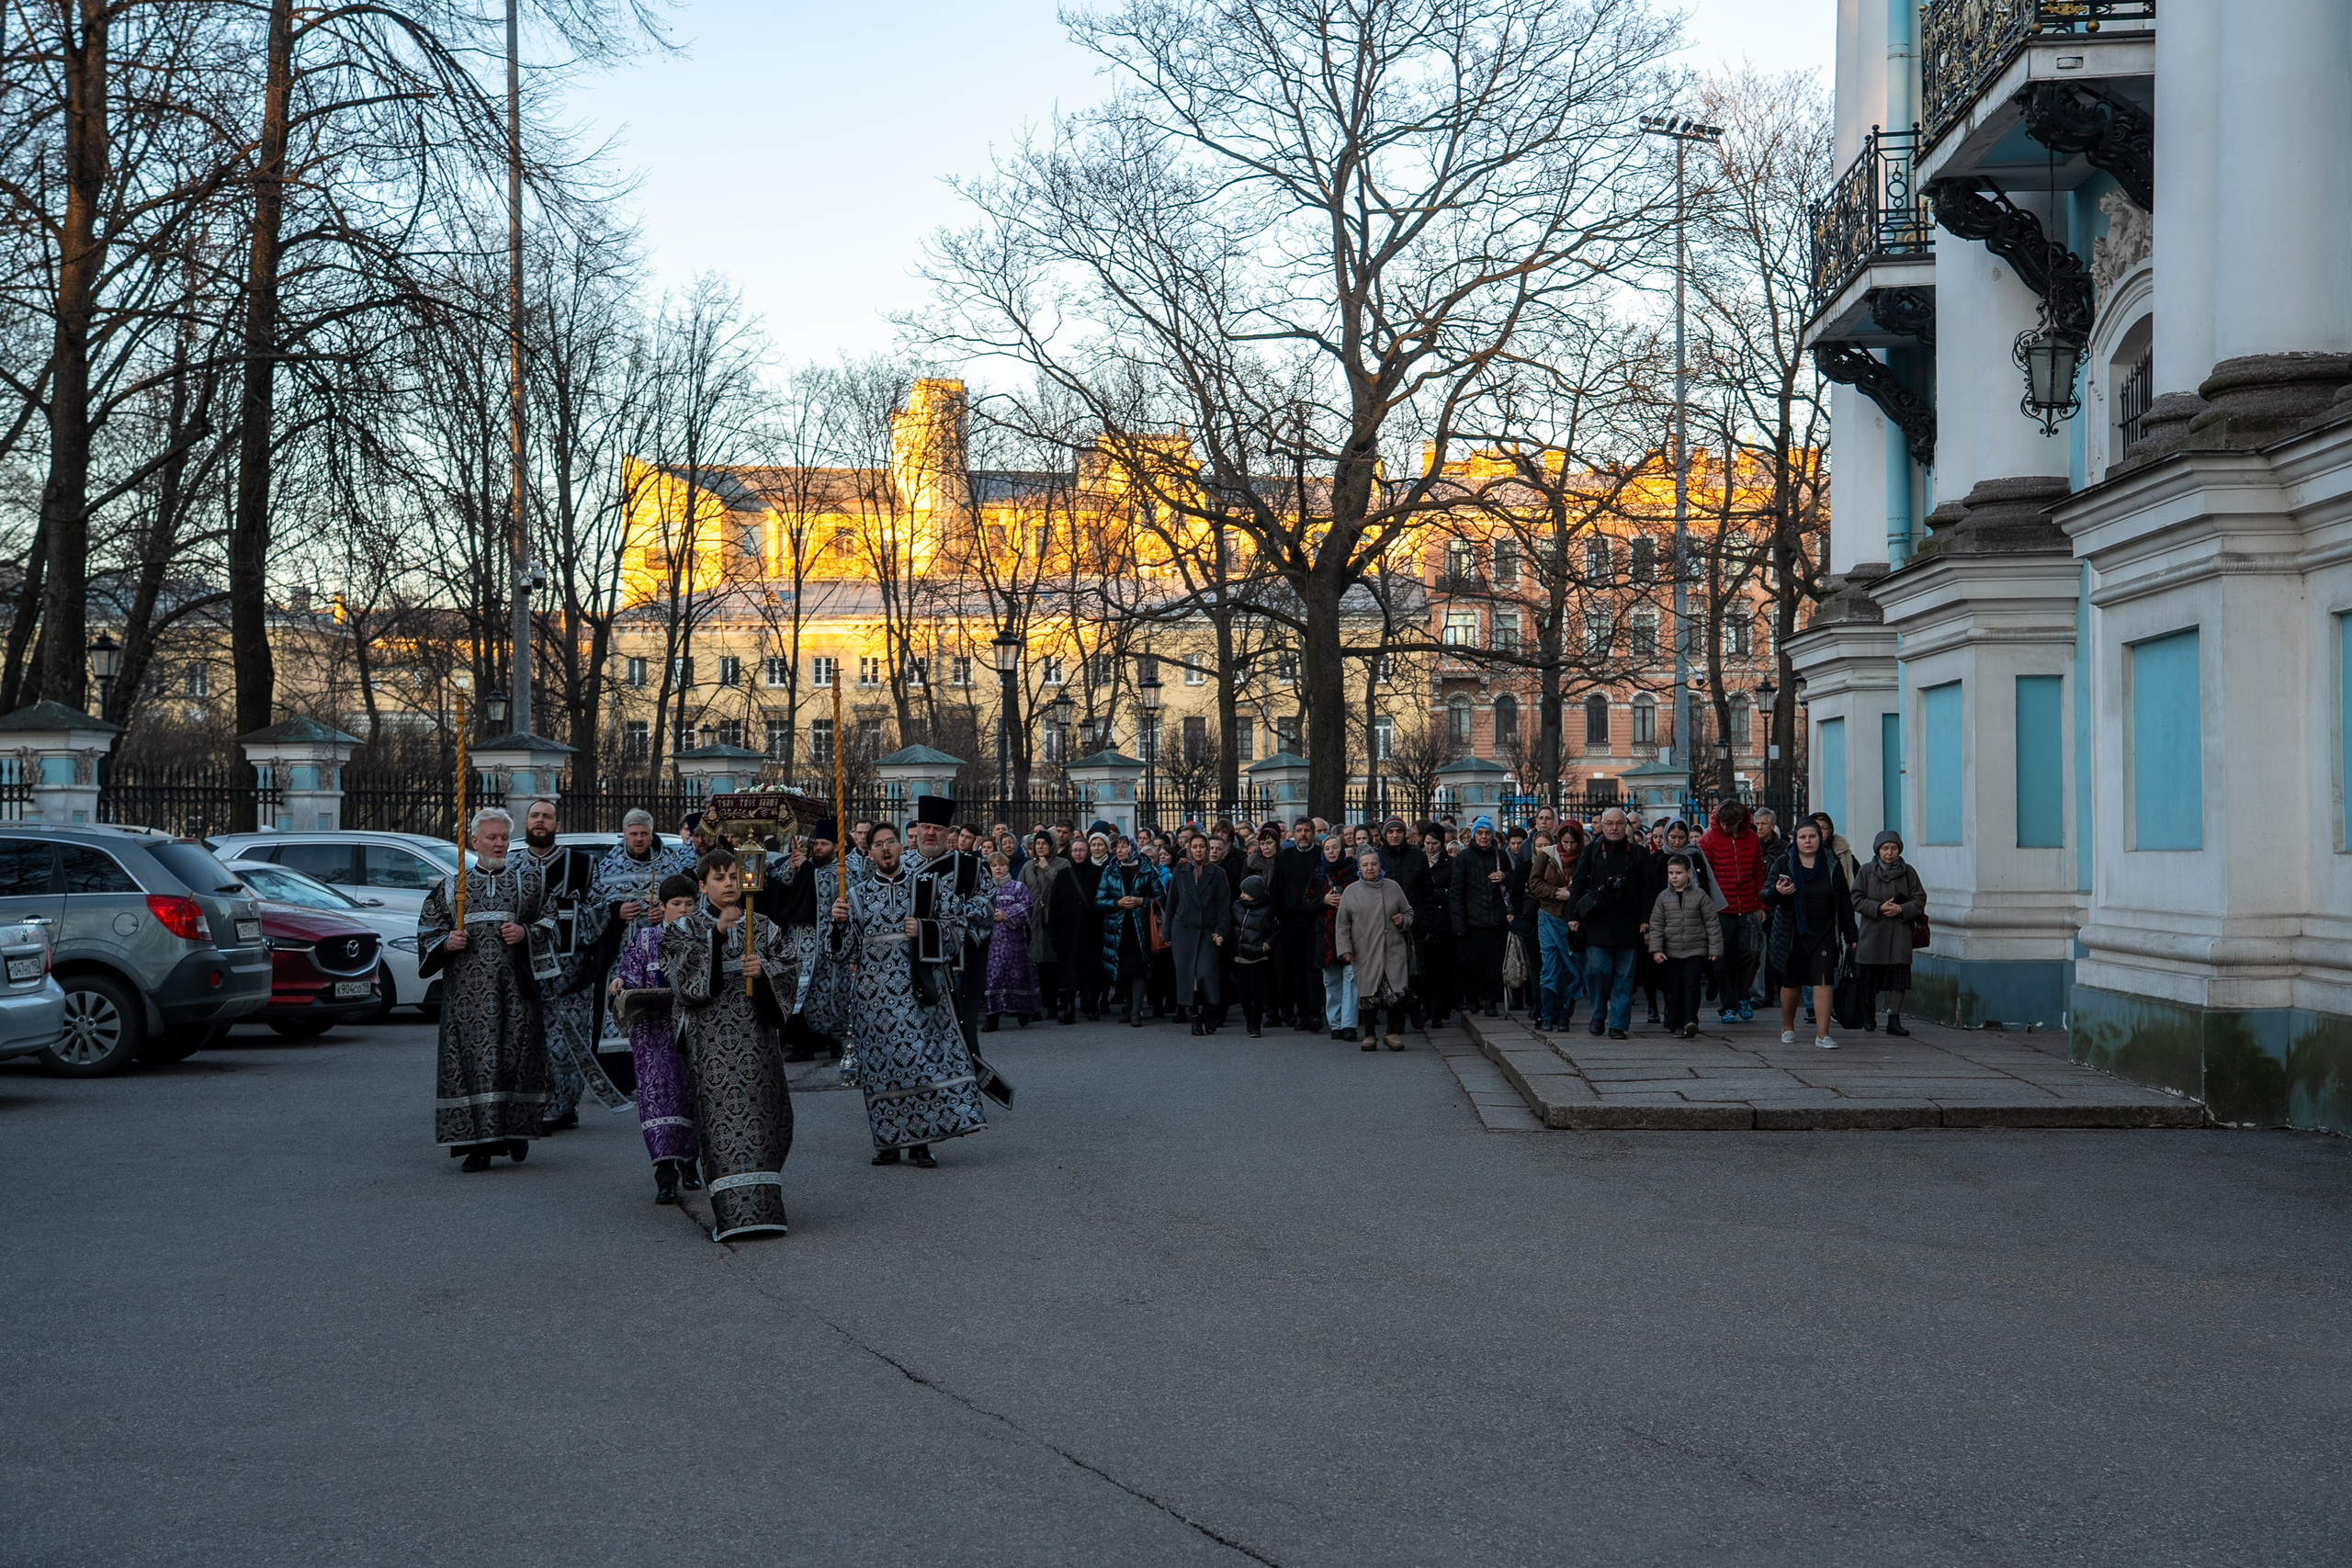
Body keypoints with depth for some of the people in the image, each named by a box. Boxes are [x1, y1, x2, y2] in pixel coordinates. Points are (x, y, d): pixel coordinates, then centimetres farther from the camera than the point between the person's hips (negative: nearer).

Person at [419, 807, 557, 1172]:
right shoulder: (452, 885, 12)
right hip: (467, 987, 0)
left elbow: (548, 922, 10)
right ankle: (479, 1141, -3)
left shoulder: (527, 879, 10)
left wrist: (526, 933, -8)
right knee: (471, 1058, -6)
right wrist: (446, 942, -6)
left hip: (515, 984, 0)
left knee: (517, 1053, -3)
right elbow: (428, 929, 14)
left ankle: (517, 1128, 18)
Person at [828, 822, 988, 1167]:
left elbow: (957, 934, 5)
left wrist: (925, 930, -11)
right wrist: (838, 922, -12)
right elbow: (842, 951, 6)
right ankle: (889, 1141, 12)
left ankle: (921, 1143, 2)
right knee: (882, 1063, 2)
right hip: (876, 995, 1)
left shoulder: (928, 888, 8)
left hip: (921, 992, -1)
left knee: (924, 1060, -5)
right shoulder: (856, 895, 10)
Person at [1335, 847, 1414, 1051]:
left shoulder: (1392, 887, 8)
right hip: (1365, 953, 0)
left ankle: (1392, 1032, 9)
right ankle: (1369, 1035, 14)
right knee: (1369, 994, 1)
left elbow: (1409, 912, 18)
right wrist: (1345, 949, -1)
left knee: (1396, 994, -7)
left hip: (1393, 950, 0)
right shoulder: (1351, 892, 6)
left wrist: (1403, 921, -4)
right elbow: (1342, 925, 7)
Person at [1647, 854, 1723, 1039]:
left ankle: (1690, 1021, -16)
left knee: (1691, 986, -12)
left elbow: (1712, 923, 3)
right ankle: (1676, 1022, 15)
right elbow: (1656, 925, 6)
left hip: (1696, 950, -2)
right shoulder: (1663, 897, 5)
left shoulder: (1699, 896, 0)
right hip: (1672, 952, 2)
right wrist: (1656, 949, -3)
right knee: (1674, 989, 5)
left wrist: (1715, 949, -1)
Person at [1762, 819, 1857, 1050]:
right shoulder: (1784, 864, 1)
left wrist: (1850, 936, 6)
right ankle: (1788, 1028, 30)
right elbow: (1766, 897, -3)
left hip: (1823, 935, 0)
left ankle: (1822, 1034, -11)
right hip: (1791, 934, 0)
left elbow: (1845, 903, 8)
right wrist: (1777, 891, -27)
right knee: (1790, 983, 9)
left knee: (1823, 982, -11)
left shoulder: (1832, 865, 4)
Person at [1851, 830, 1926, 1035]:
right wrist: (1878, 908, -15)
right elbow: (1856, 899, -1)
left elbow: (1920, 900, 5)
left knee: (1898, 978, -6)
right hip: (1872, 933, -1)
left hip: (1900, 935, 1)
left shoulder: (1908, 872, 6)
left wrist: (1902, 909, -12)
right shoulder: (1866, 871, 3)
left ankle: (1894, 1019, -3)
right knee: (1870, 980, 4)